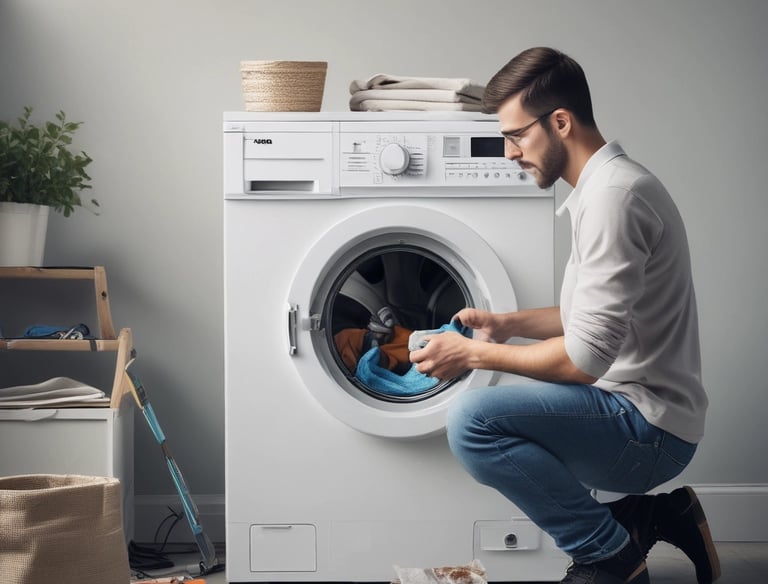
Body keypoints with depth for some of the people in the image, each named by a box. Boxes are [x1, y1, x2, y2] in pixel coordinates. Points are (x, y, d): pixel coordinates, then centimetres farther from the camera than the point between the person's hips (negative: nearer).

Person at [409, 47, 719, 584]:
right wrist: (509, 324, 13)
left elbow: (585, 358, -24)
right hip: (646, 418, 11)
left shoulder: (614, 195, -20)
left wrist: (474, 353, -13)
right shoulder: (606, 184, 13)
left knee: (473, 419, -26)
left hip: (647, 428, -11)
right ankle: (649, 512, 16)